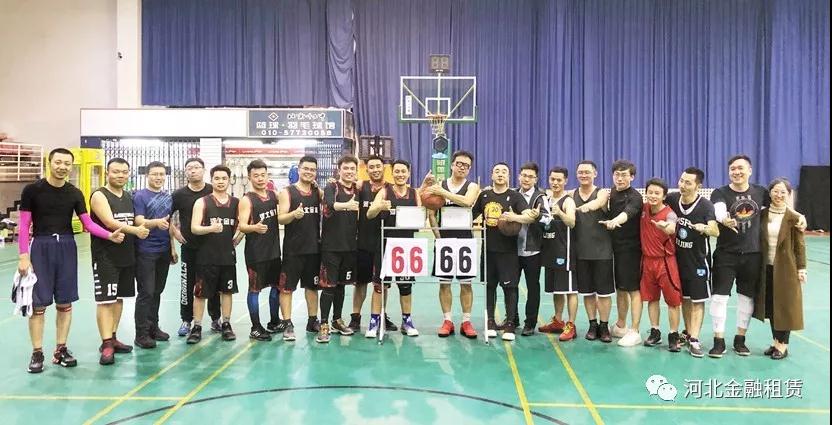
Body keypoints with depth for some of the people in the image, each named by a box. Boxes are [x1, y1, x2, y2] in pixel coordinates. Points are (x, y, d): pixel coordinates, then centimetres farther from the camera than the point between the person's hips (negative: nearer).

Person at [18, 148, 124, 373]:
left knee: (65, 303, 8)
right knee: (38, 303, 0)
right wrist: (23, 255, -10)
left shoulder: (75, 193, 4)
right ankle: (37, 353, 10)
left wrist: (110, 235, -16)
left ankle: (60, 350, 19)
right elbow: (24, 225, -3)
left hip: (67, 247, 3)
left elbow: (88, 223, 1)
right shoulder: (32, 190, -4)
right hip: (41, 247, -3)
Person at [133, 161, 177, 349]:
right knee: (146, 292, -4)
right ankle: (141, 334, 2)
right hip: (145, 251, -5)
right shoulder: (140, 196, -5)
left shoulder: (168, 197, 13)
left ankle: (153, 327, 22)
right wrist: (156, 222, -35)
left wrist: (172, 247, 17)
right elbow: (139, 222, -16)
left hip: (164, 251, 6)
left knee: (157, 291, 11)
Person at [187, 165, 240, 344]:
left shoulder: (236, 203, 5)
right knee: (200, 292, 3)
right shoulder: (202, 202, -4)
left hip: (228, 255, 3)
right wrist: (211, 228, -30)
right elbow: (194, 228, -13)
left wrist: (238, 237, 3)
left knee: (226, 290, 11)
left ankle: (226, 324, 22)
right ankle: (197, 327, 14)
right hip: (206, 255, -3)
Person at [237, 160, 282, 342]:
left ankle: (274, 323, 29)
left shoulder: (274, 195, 6)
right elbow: (242, 226, -18)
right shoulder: (247, 200, -10)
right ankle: (255, 328, 10)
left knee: (276, 286, 15)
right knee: (255, 289, 1)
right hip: (255, 252, -6)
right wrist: (255, 227, -38)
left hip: (274, 250, 6)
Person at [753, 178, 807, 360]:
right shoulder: (762, 214, 2)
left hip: (785, 268, -4)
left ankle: (783, 344, 17)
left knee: (785, 306, 5)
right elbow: (758, 240, 5)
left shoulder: (794, 218, -8)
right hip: (767, 267, 4)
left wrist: (801, 268, -7)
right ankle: (776, 341, 25)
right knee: (770, 305, 11)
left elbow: (799, 245, -6)